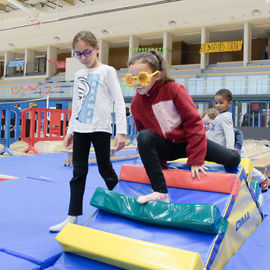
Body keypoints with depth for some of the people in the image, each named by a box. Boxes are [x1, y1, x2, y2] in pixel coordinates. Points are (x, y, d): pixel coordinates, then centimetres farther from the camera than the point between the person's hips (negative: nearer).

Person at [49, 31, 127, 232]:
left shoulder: (107, 71, -1)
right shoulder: (79, 75, 15)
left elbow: (119, 102, -7)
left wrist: (121, 131, -16)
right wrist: (70, 131, 19)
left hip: (100, 129, -5)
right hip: (80, 129, 5)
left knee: (105, 169, 2)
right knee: (79, 172, 6)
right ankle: (73, 216, 12)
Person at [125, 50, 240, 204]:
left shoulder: (173, 89, -17)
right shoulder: (136, 104, -4)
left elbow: (194, 121, -18)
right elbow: (145, 140, 6)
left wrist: (195, 159, -20)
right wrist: (156, 161, -1)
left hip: (186, 141, -2)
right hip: (165, 148, 2)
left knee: (233, 159, -15)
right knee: (143, 136, -30)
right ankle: (160, 192, -28)